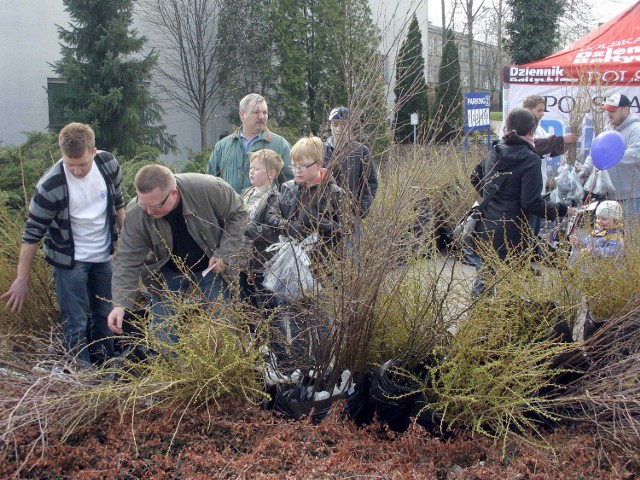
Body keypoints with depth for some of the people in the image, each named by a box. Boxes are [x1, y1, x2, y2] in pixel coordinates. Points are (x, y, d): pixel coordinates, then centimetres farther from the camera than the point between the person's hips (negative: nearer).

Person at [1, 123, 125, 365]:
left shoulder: (108, 164, -12)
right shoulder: (51, 186, -25)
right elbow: (32, 233, -17)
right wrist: (22, 280, -14)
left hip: (103, 256, 5)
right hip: (69, 261, -5)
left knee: (105, 316, 16)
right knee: (75, 324, -4)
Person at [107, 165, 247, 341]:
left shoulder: (209, 188, -32)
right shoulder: (135, 214, -26)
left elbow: (237, 214, -14)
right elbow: (128, 260, -20)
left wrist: (224, 254, -21)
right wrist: (120, 304, -29)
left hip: (211, 266, -1)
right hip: (168, 272, 1)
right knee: (163, 332, 0)